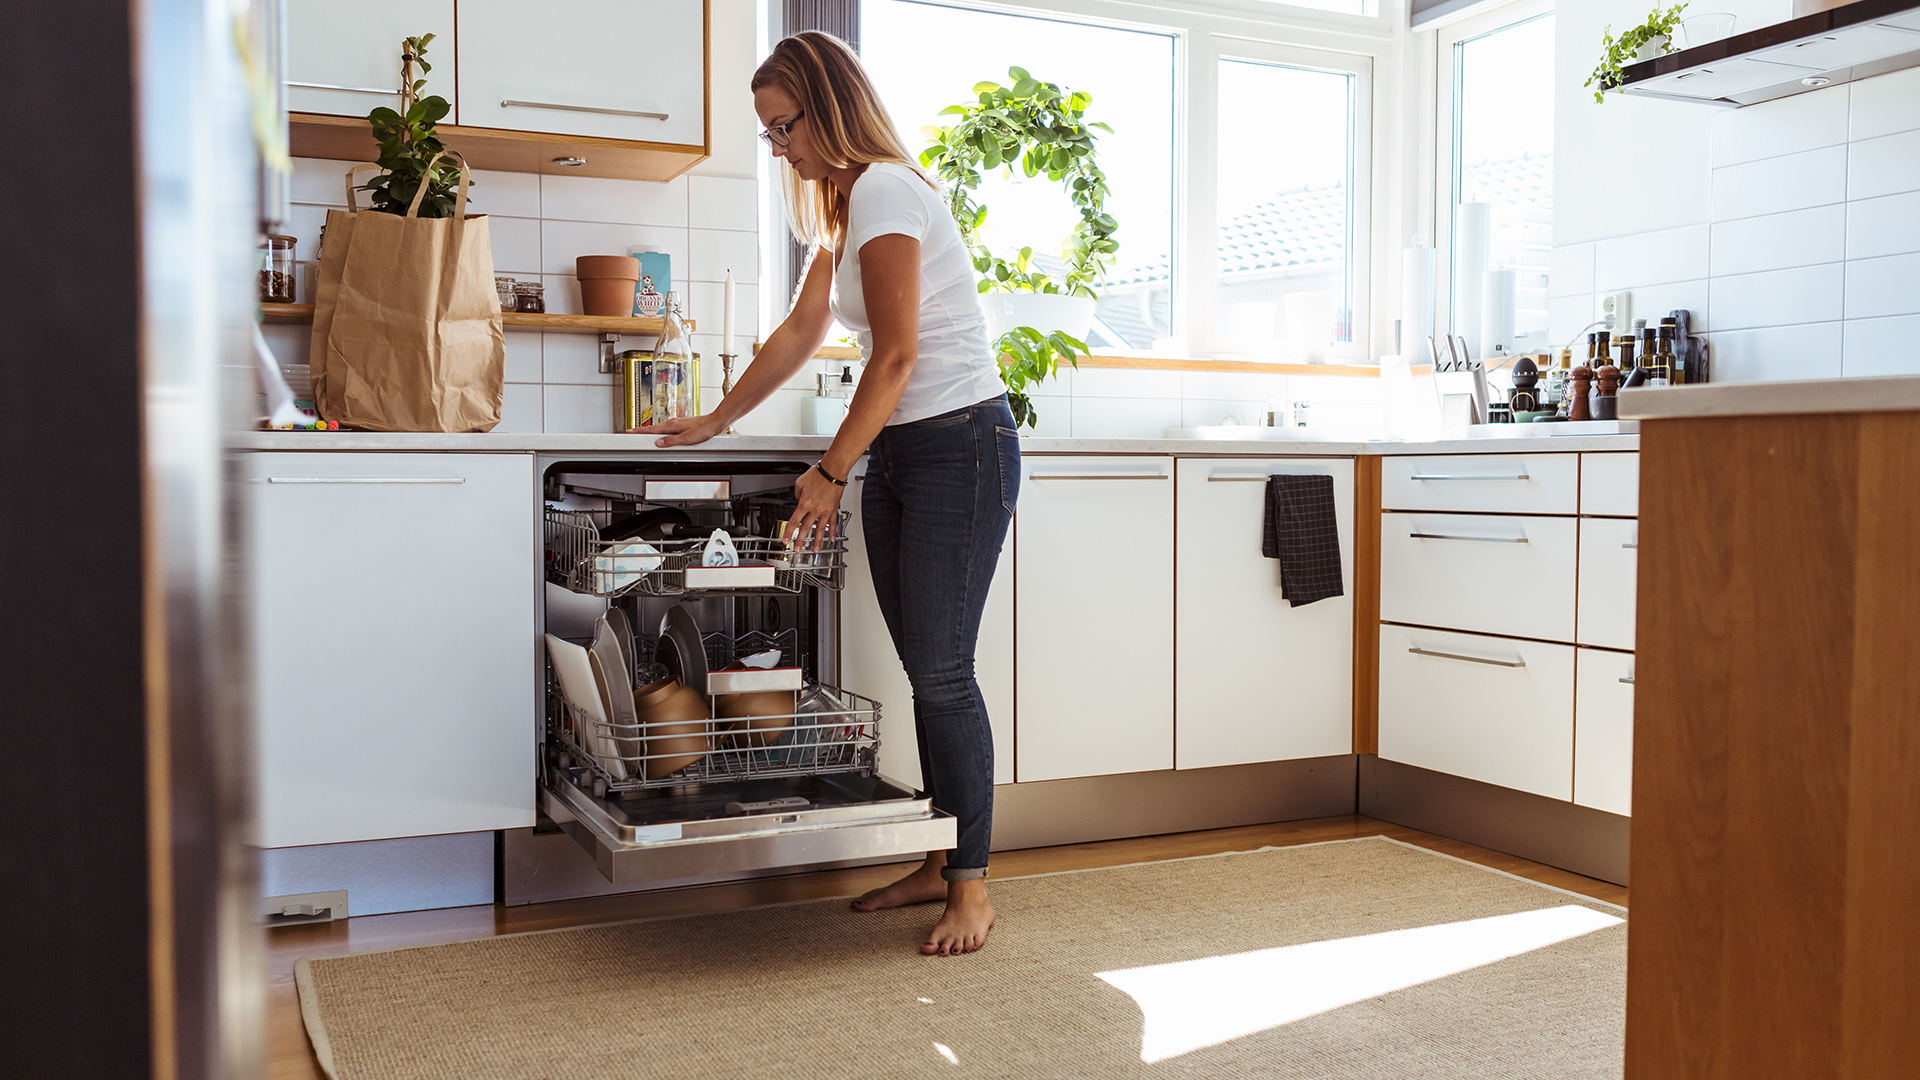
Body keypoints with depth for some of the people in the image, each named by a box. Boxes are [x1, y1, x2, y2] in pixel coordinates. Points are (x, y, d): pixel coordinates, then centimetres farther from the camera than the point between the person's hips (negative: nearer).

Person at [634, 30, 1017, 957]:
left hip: (960, 443, -9)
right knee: (925, 670, 8)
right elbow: (798, 336, 23)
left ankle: (971, 886, 0)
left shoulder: (884, 189, -12)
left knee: (942, 669, -9)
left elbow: (896, 358, -17)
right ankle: (938, 865, 16)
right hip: (897, 455, 9)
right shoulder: (845, 206, 18)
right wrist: (714, 422, 24)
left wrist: (830, 473, -12)